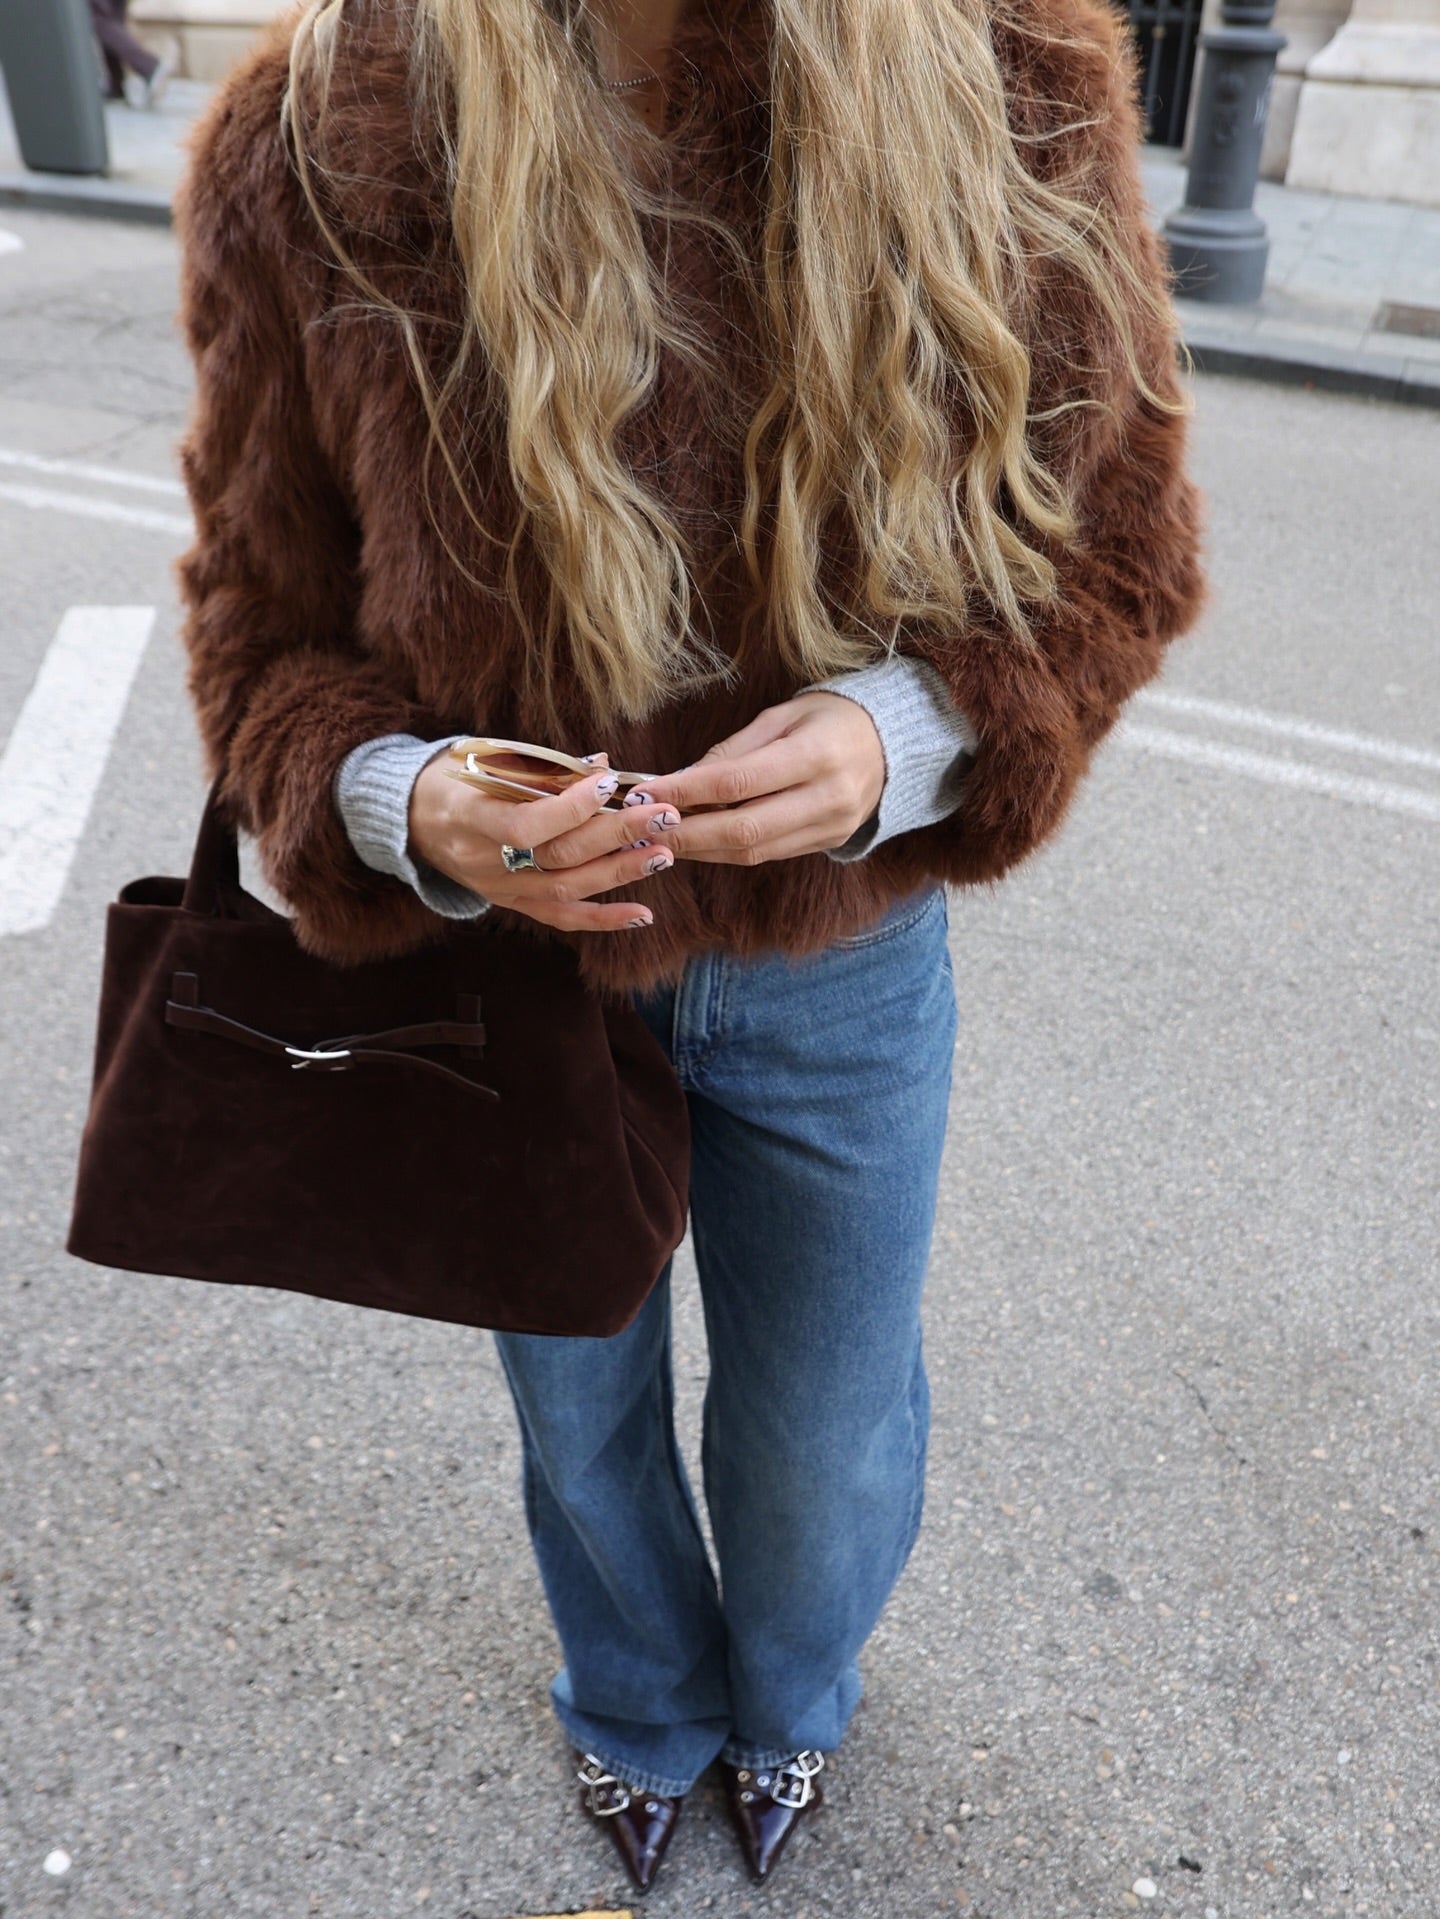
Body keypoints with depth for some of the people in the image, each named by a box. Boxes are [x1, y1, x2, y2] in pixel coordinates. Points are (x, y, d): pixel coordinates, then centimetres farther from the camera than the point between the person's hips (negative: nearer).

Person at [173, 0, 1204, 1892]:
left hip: (840, 955, 1)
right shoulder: (317, 152, -17)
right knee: (582, 1419, 25)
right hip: (507, 939, 0)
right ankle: (641, 1713, 64)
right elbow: (263, 629, -8)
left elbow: (1115, 550, -7)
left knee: (828, 1443, 22)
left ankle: (786, 1703, 64)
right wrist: (412, 807, -30)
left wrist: (906, 735, -27)